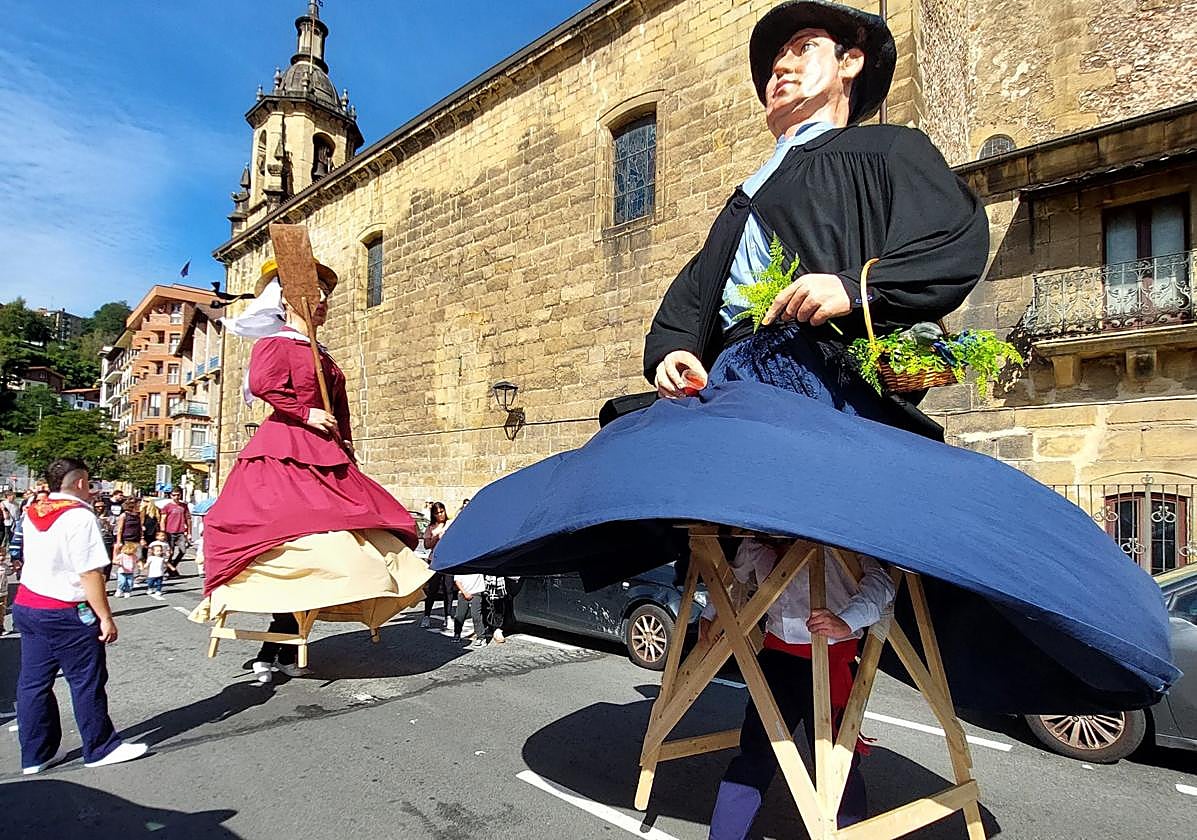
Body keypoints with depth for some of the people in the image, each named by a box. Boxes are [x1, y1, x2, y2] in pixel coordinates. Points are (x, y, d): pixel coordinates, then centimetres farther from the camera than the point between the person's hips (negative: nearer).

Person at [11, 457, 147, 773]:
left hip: (25, 605, 8)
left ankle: (35, 755, 24)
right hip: (66, 614, -8)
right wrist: (105, 617, -16)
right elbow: (90, 573, -21)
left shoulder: (32, 513, 7)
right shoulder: (80, 516, -18)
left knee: (33, 682, 14)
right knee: (87, 682, 4)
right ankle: (101, 748, 16)